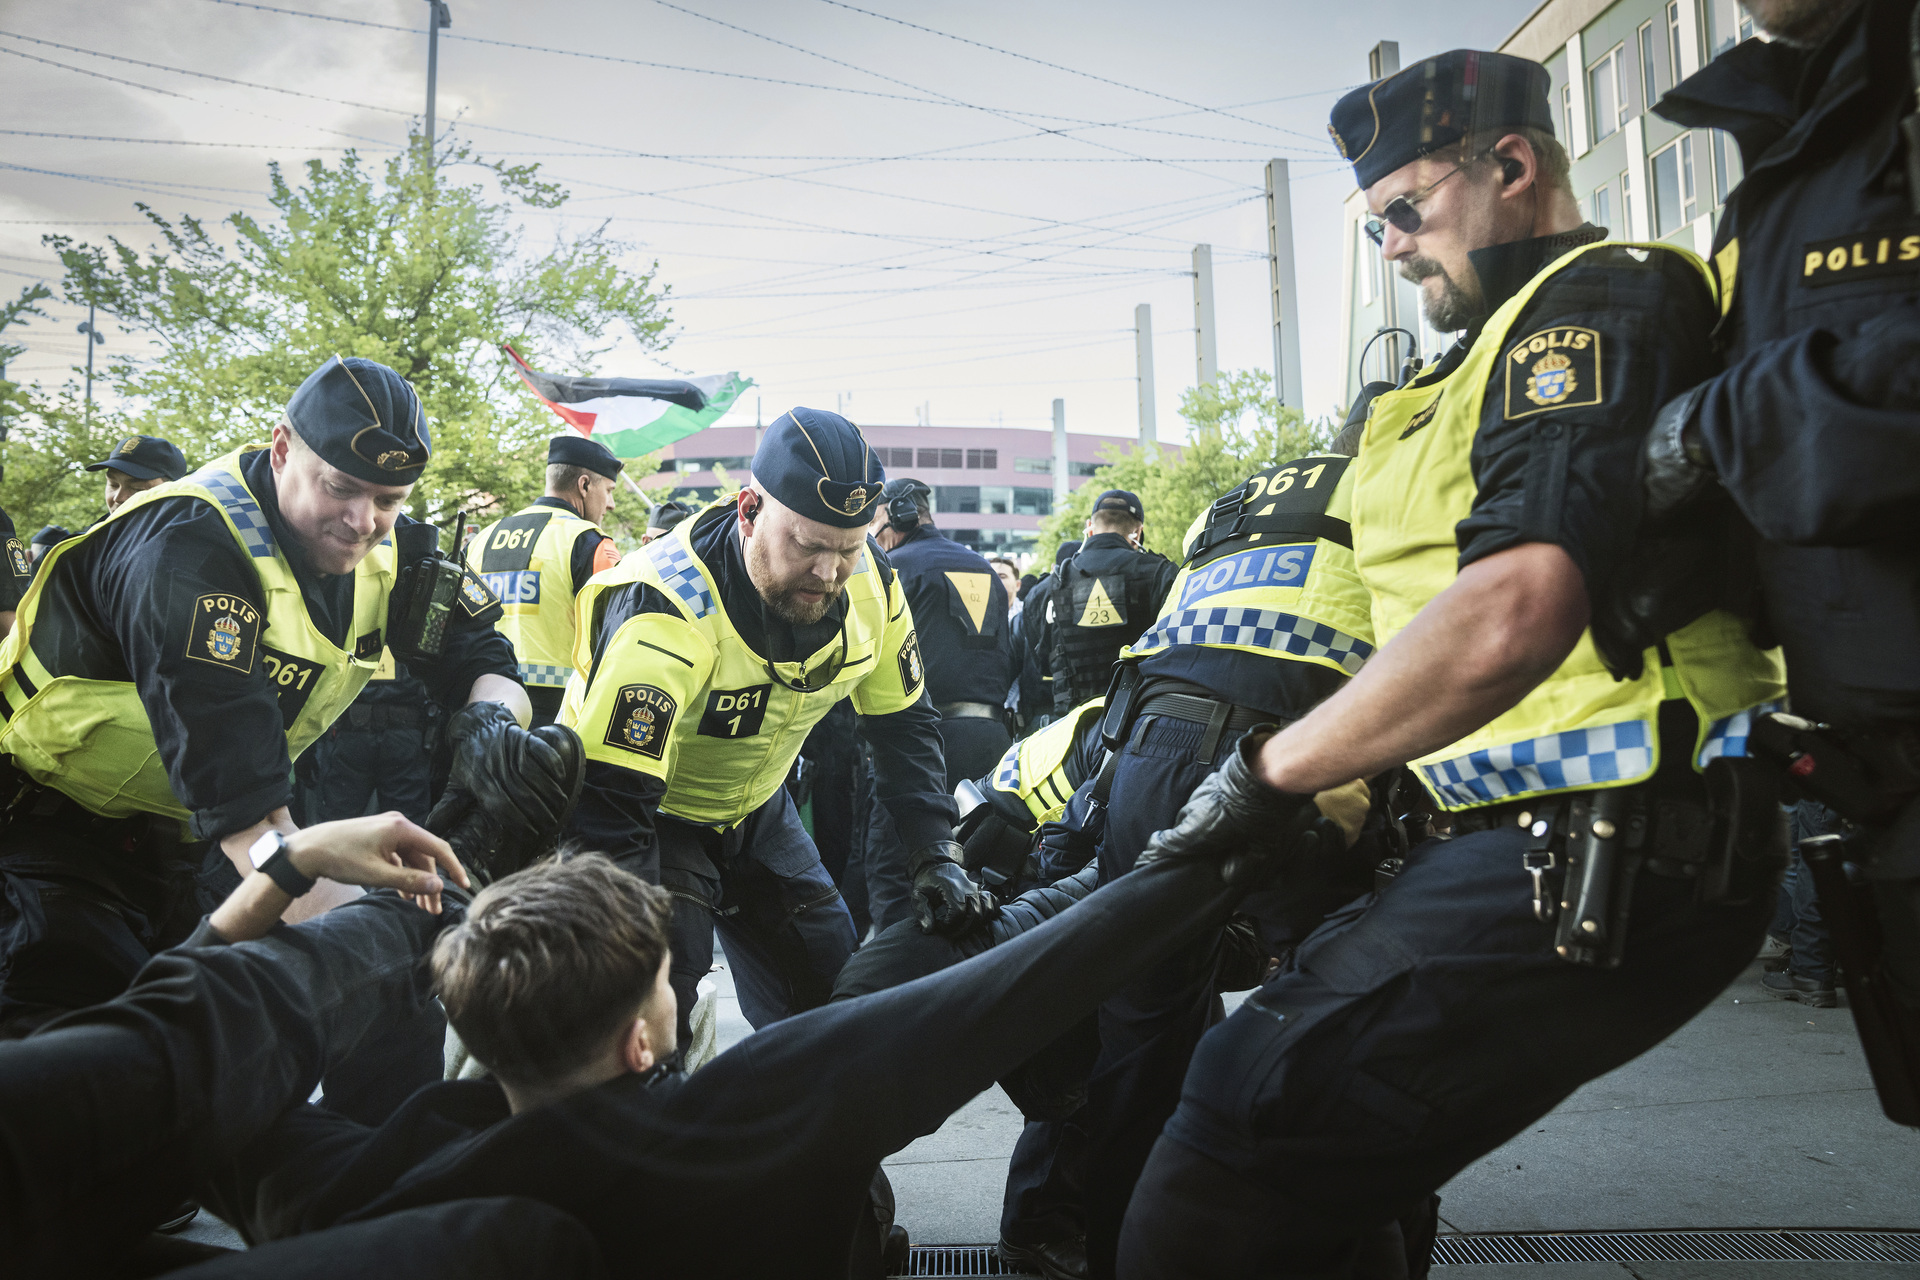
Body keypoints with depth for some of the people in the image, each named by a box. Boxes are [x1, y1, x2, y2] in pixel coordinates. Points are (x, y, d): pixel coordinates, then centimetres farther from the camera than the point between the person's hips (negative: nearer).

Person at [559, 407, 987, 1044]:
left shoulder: (870, 583, -17)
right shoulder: (667, 610, -37)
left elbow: (905, 725, -3)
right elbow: (609, 802, -37)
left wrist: (936, 856, -12)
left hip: (755, 809, 6)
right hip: (651, 811, -5)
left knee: (834, 993, 8)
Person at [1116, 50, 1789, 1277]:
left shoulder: (1597, 300, -9)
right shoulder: (1526, 332, 24)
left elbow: (1512, 614, -26)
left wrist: (1268, 772, -16)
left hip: (1591, 862, -11)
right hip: (1550, 841, 11)